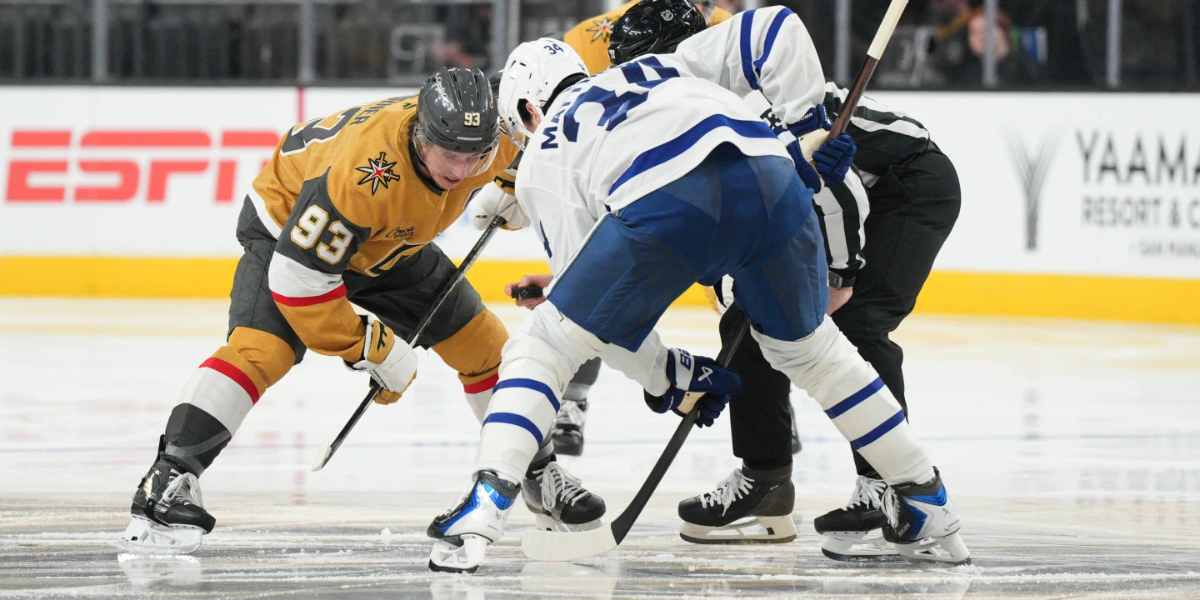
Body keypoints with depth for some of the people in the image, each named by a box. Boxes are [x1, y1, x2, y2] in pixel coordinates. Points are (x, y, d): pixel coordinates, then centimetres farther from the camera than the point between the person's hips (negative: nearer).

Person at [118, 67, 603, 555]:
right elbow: (298, 276, -37)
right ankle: (168, 480, -31)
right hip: (289, 225, -7)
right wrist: (368, 348, -28)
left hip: (392, 241, 7)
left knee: (481, 344, 6)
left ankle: (536, 467, 28)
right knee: (260, 347, -29)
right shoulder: (365, 175, -44)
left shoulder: (490, 138, -25)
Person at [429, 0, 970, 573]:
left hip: (662, 203, -4)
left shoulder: (542, 157, 31)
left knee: (542, 346, 13)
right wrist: (809, 130, 26)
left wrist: (667, 376, 32)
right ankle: (928, 505, 32)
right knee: (807, 347, 29)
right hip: (770, 177, 4)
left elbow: (600, 302, 23)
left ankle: (484, 505, -3)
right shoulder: (668, 66, 42)